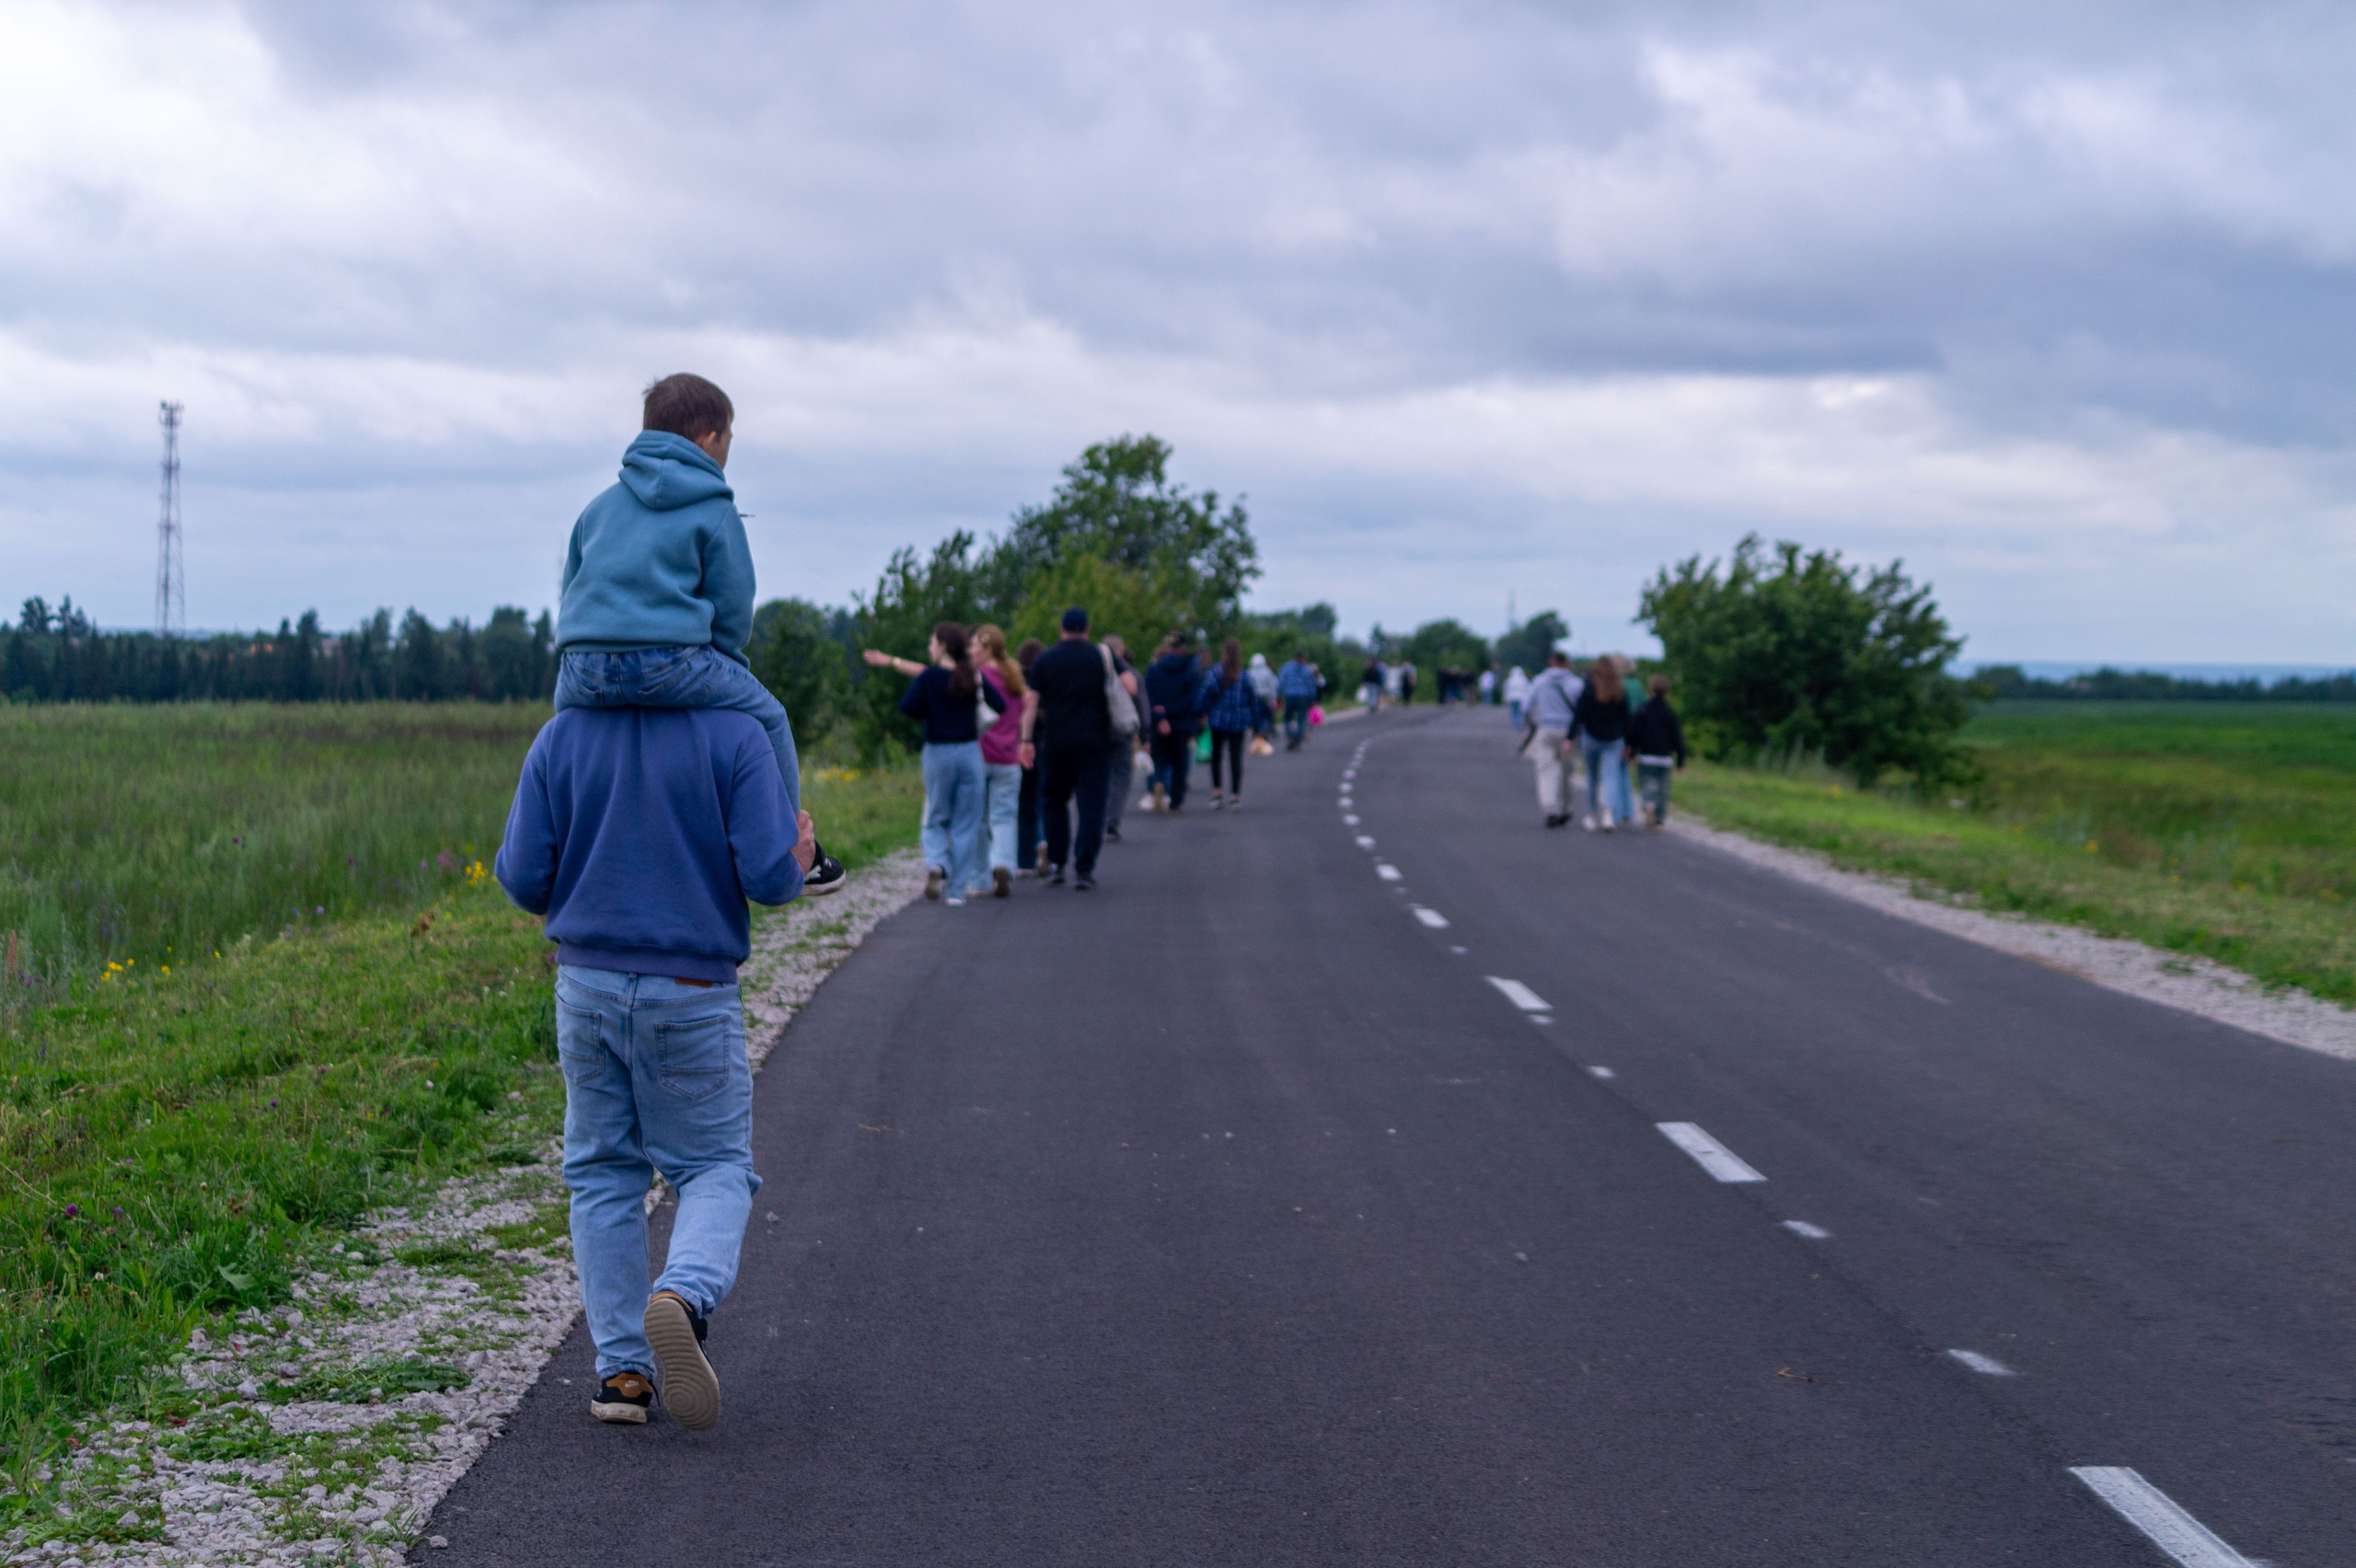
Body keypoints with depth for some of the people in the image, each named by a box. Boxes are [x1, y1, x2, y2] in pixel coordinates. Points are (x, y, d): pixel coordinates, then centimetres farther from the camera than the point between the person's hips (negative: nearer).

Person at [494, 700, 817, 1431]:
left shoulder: (560, 738, 0)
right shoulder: (735, 734, -8)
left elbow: (523, 880, -1)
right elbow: (767, 875, -15)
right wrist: (799, 863, 8)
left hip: (587, 985, 2)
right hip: (691, 994, -2)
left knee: (604, 1173, 15)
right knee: (715, 1167, 10)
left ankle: (622, 1367, 10)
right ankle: (685, 1295, -20)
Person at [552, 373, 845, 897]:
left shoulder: (599, 505, 21)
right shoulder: (714, 509, 5)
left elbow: (569, 593, 23)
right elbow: (733, 614, 1)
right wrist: (719, 659, 20)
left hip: (582, 674, 5)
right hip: (670, 666, -5)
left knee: (568, 714, 38)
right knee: (766, 717, 18)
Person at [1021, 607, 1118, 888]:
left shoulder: (1043, 661, 4)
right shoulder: (1101, 656, 2)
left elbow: (1031, 704, 2)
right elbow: (1129, 686, -4)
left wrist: (1026, 740, 5)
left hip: (1055, 741, 1)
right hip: (1094, 742, -1)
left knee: (1054, 802, 14)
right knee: (1090, 804, 0)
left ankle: (1056, 863, 9)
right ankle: (1084, 868, -7)